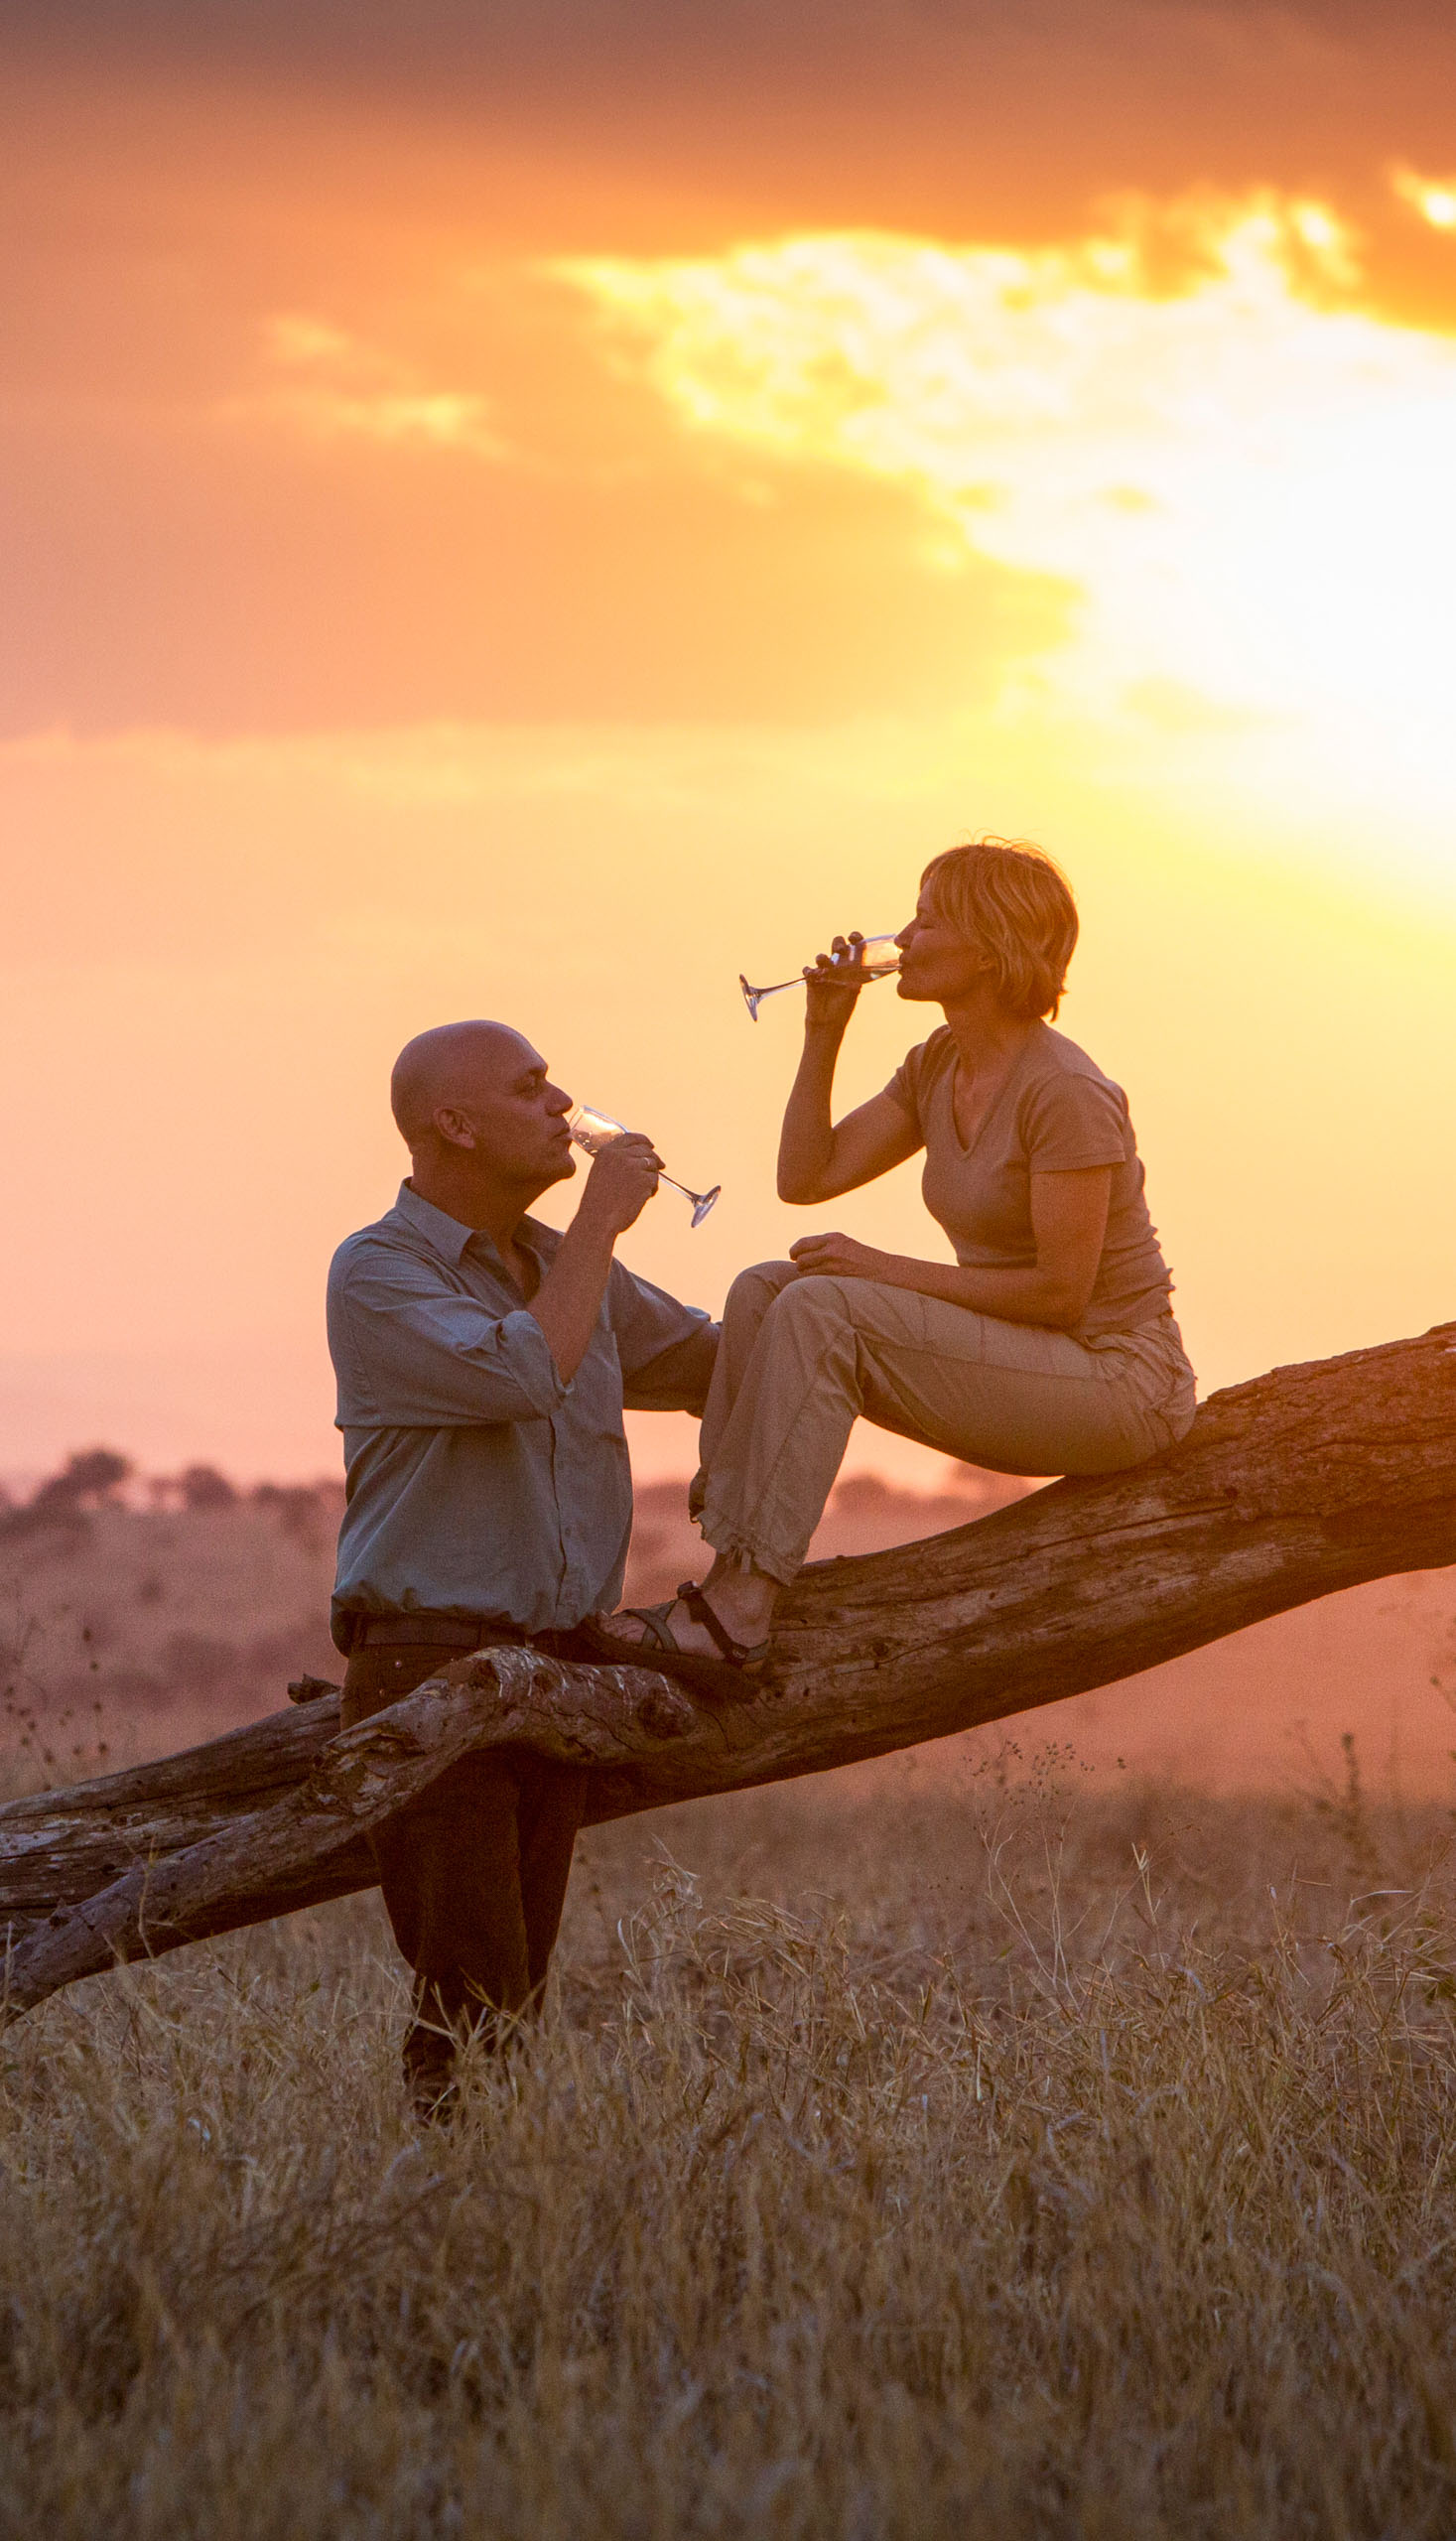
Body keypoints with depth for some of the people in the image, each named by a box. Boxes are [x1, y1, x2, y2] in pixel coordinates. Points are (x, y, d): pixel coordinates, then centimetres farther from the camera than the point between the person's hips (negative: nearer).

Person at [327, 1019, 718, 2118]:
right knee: (473, 1997, -14)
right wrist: (602, 1221, -12)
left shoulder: (566, 1265, 18)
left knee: (524, 1980, 2)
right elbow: (521, 1373, -22)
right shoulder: (377, 1272, -6)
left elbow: (708, 1358, 33)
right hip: (433, 1654, -7)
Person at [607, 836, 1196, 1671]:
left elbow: (1060, 1291, -21)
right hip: (1016, 1361, 9)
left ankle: (741, 1609, -27)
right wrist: (824, 1033, 0)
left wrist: (888, 1271, -18)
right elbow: (807, 1178, 9)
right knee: (765, 1289, -3)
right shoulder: (937, 1069, 9)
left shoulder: (1065, 1092, -19)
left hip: (1118, 1378, -9)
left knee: (822, 1309, -24)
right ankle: (730, 1563, -12)